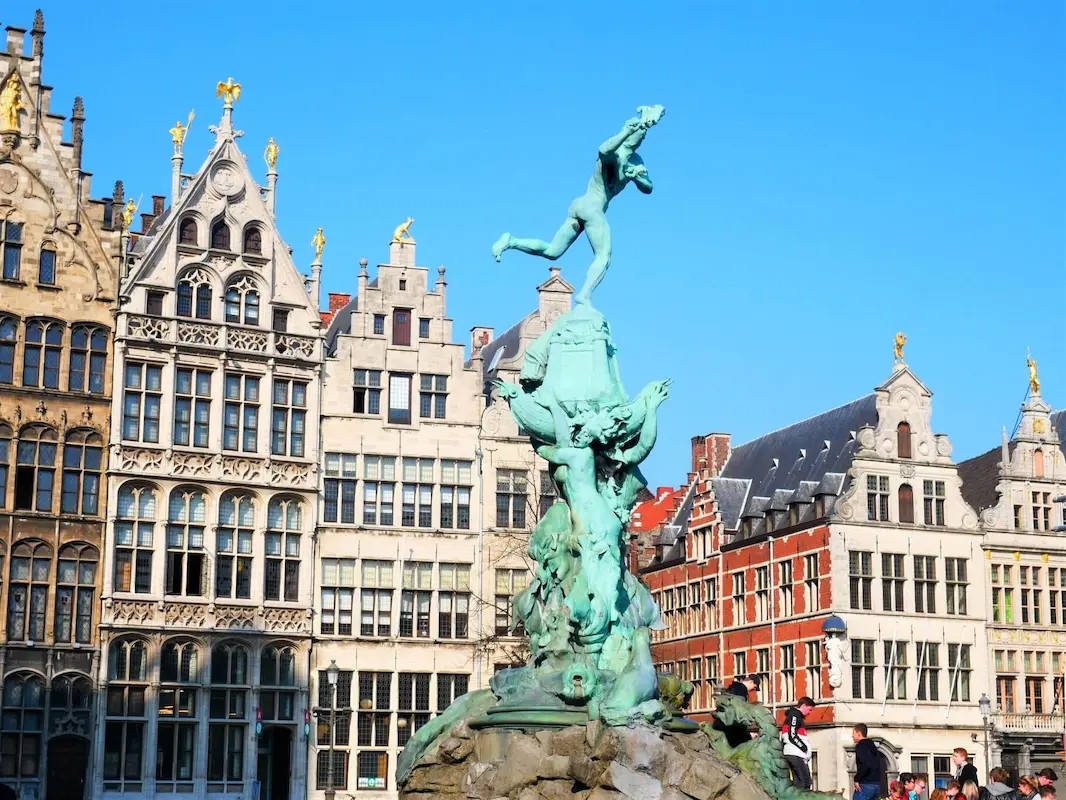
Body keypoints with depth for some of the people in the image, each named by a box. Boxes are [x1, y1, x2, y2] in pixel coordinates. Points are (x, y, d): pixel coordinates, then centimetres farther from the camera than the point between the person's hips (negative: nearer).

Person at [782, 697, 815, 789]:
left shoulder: (798, 716, 25)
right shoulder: (794, 715, -6)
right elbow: (792, 736, -17)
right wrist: (804, 747, -12)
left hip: (796, 755, 10)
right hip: (796, 754, -10)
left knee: (798, 782, 6)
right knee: (805, 782, -15)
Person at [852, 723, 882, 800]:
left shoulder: (860, 746, -10)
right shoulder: (872, 746, 18)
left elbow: (865, 765, -25)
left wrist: (856, 779, -15)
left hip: (865, 785, -9)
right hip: (877, 785, 9)